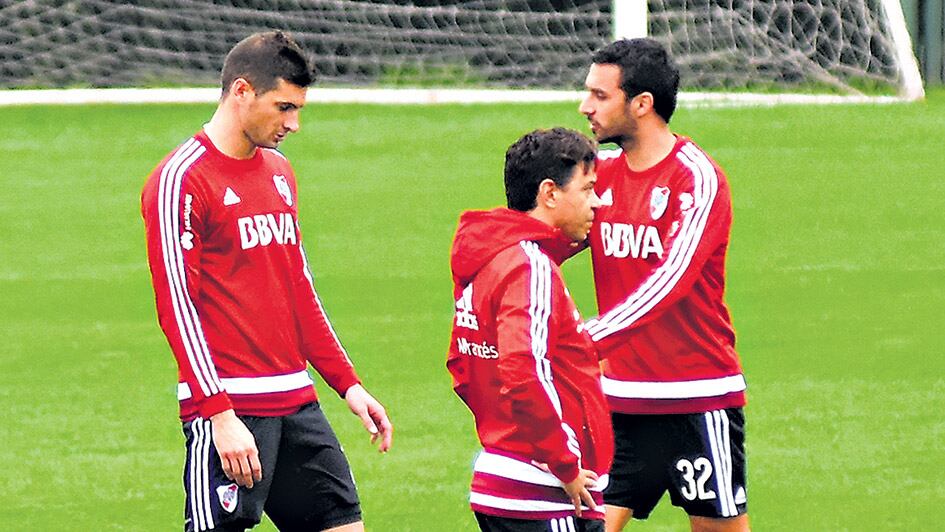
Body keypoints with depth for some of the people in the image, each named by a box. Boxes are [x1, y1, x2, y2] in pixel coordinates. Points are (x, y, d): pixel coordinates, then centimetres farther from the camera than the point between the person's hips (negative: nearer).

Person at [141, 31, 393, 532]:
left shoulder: (278, 172, 16)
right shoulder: (181, 180, -9)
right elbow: (176, 304, -14)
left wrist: (348, 382, 16)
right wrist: (219, 415, -19)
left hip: (297, 403, 8)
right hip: (230, 410, -8)